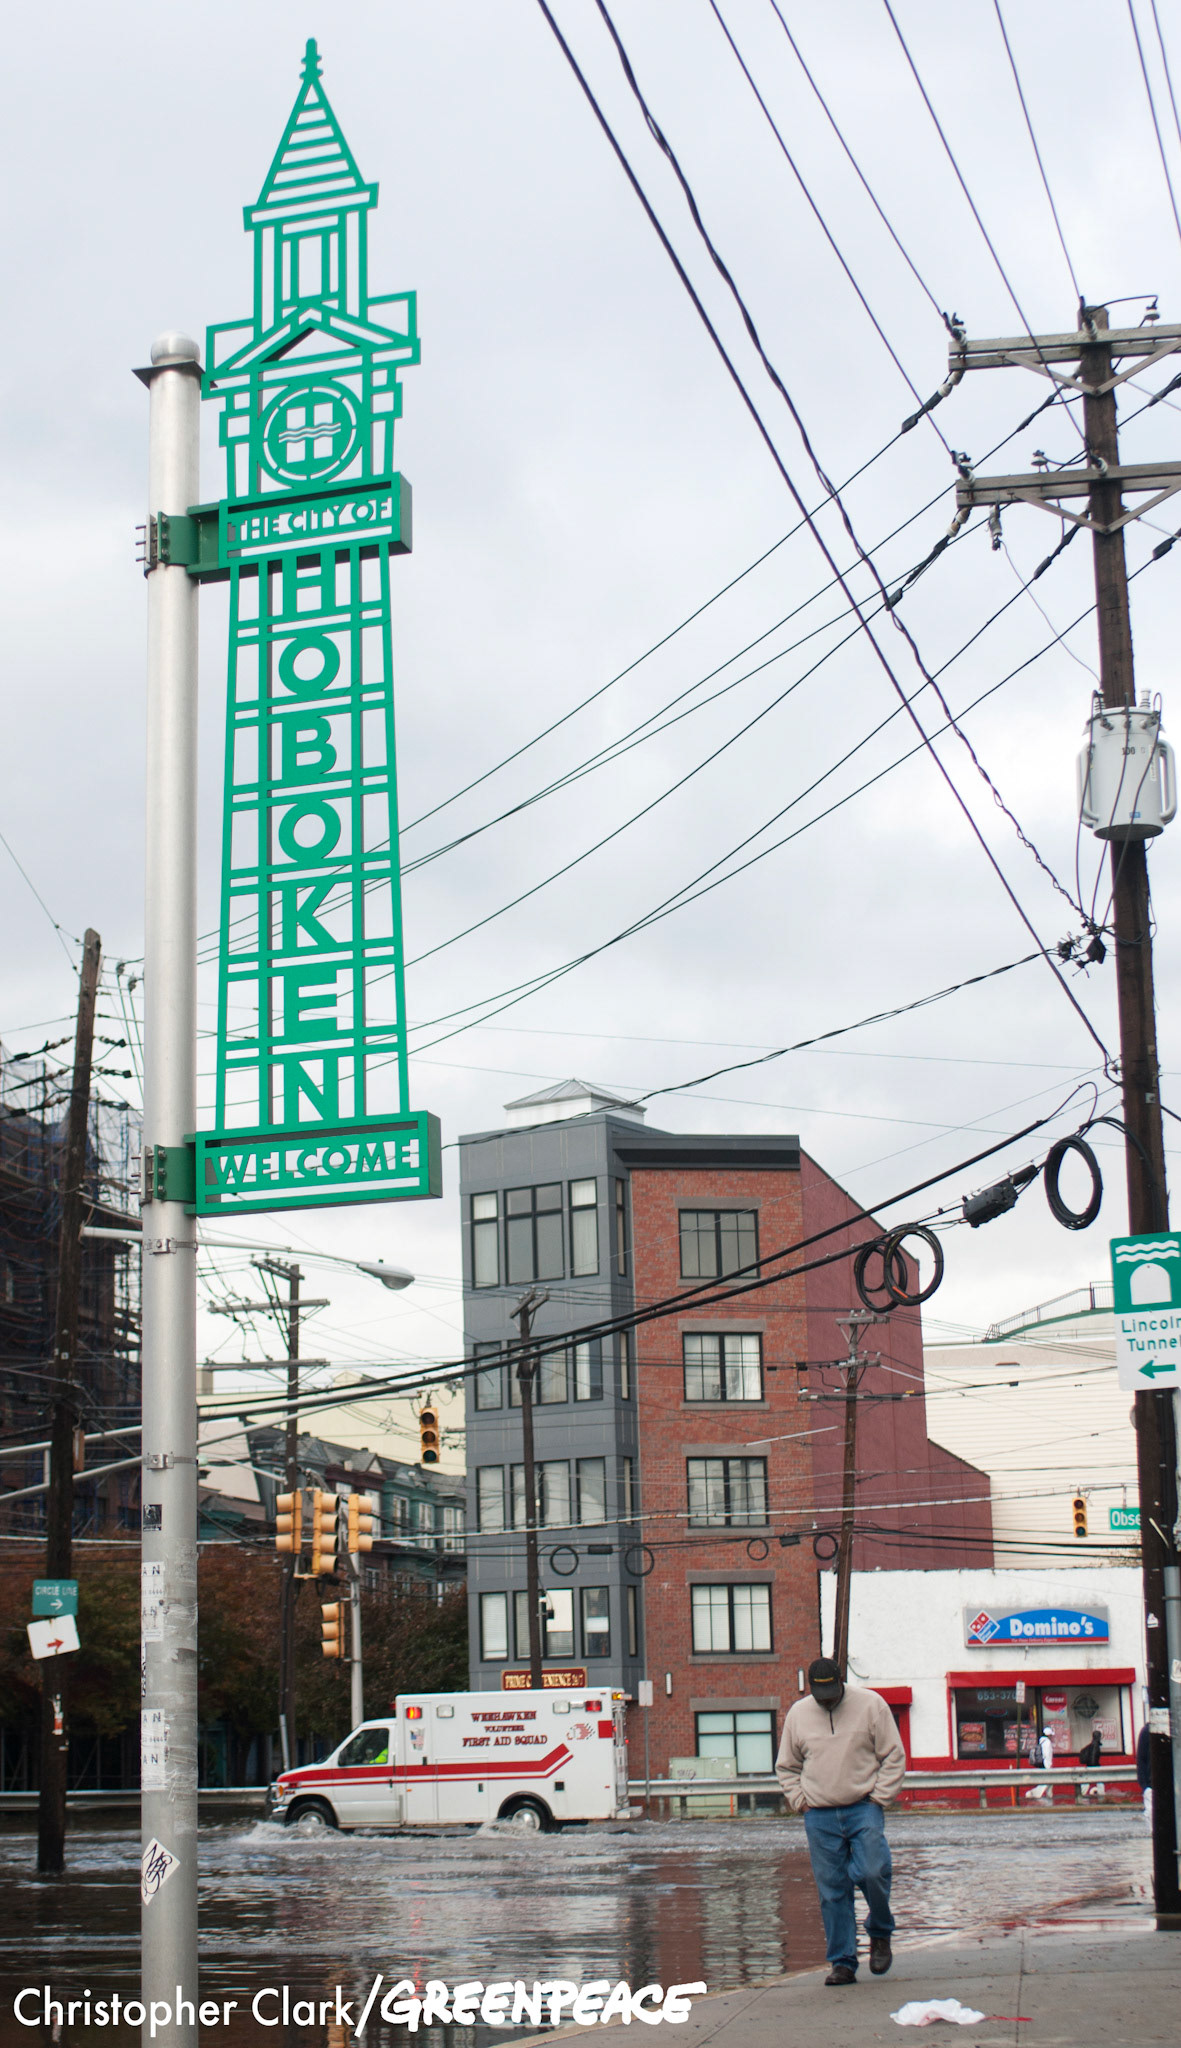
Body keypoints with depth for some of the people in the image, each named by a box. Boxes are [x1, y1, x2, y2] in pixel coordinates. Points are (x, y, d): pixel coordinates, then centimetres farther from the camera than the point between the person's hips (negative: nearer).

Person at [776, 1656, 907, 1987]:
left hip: (864, 1810, -2)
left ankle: (880, 1933, 11)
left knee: (871, 1872, -17)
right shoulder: (798, 1714, 8)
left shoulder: (871, 1705, 1)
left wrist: (879, 1797, -4)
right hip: (819, 1817, 2)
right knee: (832, 1891, 0)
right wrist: (800, 1801, 6)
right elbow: (786, 1767, 20)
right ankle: (842, 1962, 7)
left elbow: (894, 1757, 4)